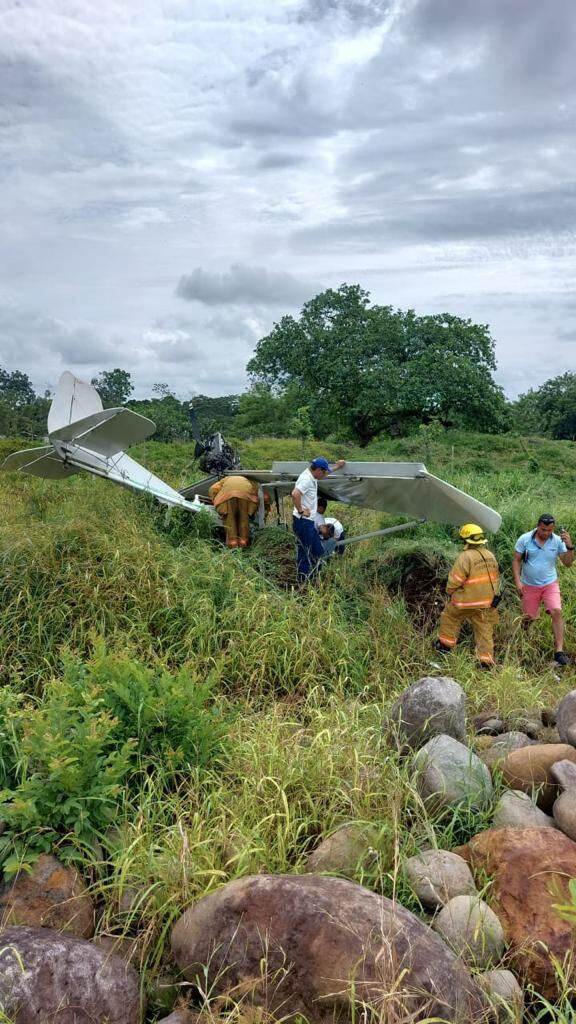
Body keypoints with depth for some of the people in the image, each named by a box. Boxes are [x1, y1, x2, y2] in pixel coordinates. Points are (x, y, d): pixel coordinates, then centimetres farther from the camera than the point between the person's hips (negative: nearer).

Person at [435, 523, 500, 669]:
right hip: (486, 602, 6)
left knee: (449, 618, 18)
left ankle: (445, 645, 27)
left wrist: (449, 591, 2)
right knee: (484, 629, 12)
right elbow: (496, 578, 13)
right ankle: (486, 661, 13)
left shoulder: (466, 556, -19)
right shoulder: (490, 556, 5)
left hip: (466, 601, -6)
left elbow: (455, 579, -17)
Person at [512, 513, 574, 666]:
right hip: (529, 586, 0)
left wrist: (570, 547, -24)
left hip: (550, 584, 0)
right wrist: (518, 581, -13)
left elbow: (567, 564, -8)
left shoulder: (558, 541, -9)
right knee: (529, 618, 9)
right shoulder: (525, 539, -12)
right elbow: (516, 561, -6)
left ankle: (559, 650, -14)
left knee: (556, 612, -18)